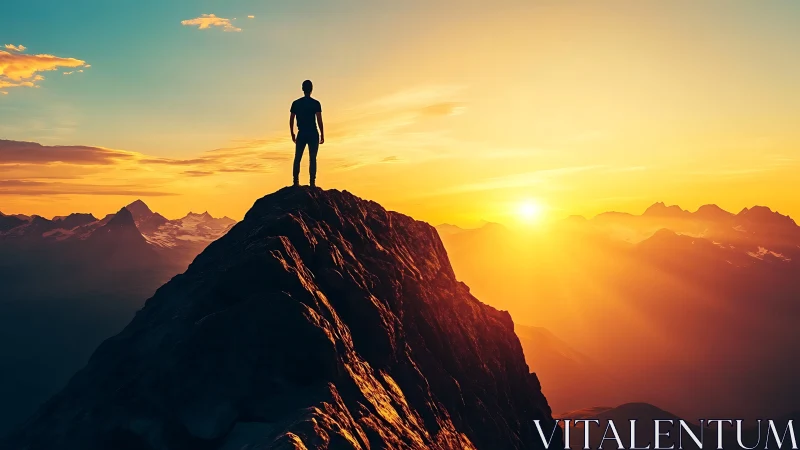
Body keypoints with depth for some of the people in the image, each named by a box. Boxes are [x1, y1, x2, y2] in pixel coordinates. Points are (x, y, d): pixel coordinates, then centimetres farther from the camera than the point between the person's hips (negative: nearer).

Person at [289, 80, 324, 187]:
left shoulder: (296, 103, 5)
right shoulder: (316, 103, -4)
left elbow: (291, 120, 7)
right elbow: (319, 120, -8)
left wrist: (292, 134, 17)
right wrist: (322, 135, -1)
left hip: (301, 134, 2)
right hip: (313, 134, -2)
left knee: (297, 158, 8)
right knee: (312, 159, 0)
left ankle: (296, 181, 3)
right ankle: (312, 182, -5)